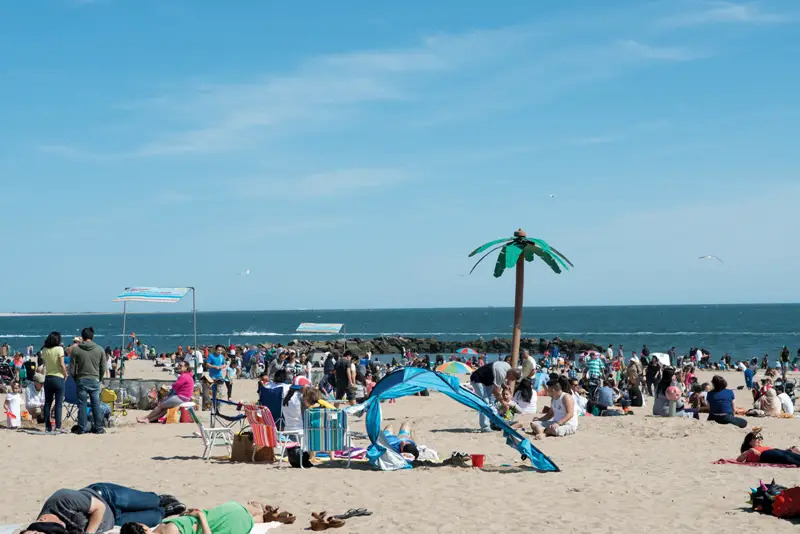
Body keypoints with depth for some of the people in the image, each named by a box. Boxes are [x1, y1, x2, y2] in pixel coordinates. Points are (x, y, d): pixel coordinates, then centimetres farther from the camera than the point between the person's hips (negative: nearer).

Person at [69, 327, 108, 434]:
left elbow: (72, 369, -1)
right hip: (95, 380, 1)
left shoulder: (75, 350, -3)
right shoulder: (100, 350, 0)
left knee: (82, 405, 4)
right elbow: (103, 368, 4)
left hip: (81, 380, -1)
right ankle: (99, 428, 7)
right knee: (96, 405, 6)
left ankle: (81, 428, 6)